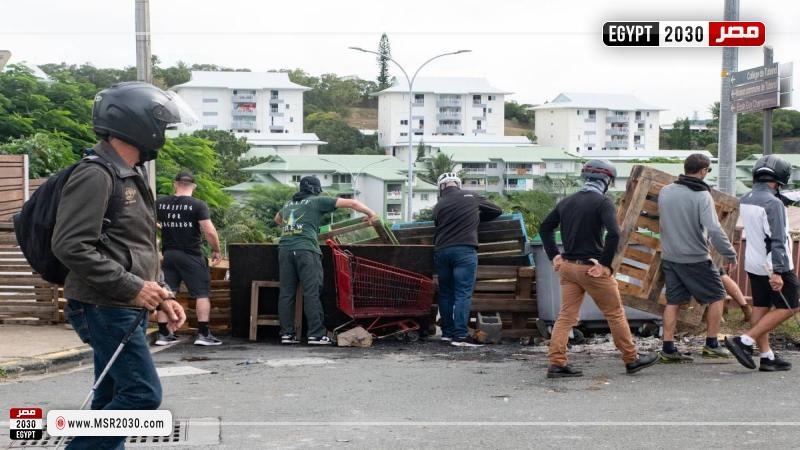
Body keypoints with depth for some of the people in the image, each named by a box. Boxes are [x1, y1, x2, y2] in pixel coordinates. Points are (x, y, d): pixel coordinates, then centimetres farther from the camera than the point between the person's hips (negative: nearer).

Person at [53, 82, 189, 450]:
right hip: (104, 308, -10)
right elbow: (70, 246, -23)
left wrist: (160, 296, 14)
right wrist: (131, 287, -23)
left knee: (113, 398, 13)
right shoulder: (96, 175, -15)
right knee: (142, 393, -11)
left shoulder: (132, 176, 17)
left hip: (126, 309, 10)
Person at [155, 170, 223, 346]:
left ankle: (163, 334, 12)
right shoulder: (198, 205, -11)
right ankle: (203, 334, 0)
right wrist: (216, 251, -3)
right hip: (191, 255, -4)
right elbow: (210, 231, -17)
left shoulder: (160, 203, 1)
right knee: (202, 293, 4)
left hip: (168, 254, 4)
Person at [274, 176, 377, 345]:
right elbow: (351, 203, 8)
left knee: (286, 293, 6)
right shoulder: (317, 201, 9)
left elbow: (277, 219, 48)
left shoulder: (288, 204, 25)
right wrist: (370, 214, 19)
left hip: (285, 248, 5)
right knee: (311, 293, -5)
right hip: (305, 249, -5)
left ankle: (286, 333, 6)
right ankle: (316, 334, -7)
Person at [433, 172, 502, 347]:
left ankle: (447, 332, 18)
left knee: (445, 293, 14)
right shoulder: (471, 197, 9)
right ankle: (460, 335, -13)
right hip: (464, 249, -3)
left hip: (441, 250, 3)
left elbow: (438, 226, 14)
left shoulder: (438, 206, 11)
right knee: (463, 293, -6)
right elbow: (497, 210, 18)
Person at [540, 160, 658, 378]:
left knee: (566, 316, 8)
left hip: (567, 266, 6)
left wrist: (554, 255, 15)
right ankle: (632, 359, 19)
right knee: (615, 314, 8)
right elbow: (613, 233, -25)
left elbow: (545, 227, 18)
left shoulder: (567, 202, 10)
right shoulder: (603, 202, -11)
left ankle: (556, 363, 3)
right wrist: (606, 264, -17)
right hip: (592, 268, -6)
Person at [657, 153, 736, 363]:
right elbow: (714, 230, -21)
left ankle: (668, 348, 8)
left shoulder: (665, 192, 3)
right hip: (695, 259, -6)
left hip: (669, 257, 6)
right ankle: (711, 344, 13)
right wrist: (730, 254, -13)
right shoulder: (702, 196, -16)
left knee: (673, 301, 10)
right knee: (716, 296, 11)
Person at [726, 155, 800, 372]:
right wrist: (777, 272, -28)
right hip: (774, 265, -8)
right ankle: (744, 341, -6)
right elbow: (777, 240, -25)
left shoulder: (745, 200, 4)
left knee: (760, 308, 11)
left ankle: (766, 356, 15)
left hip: (753, 263, 8)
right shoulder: (772, 203, -22)